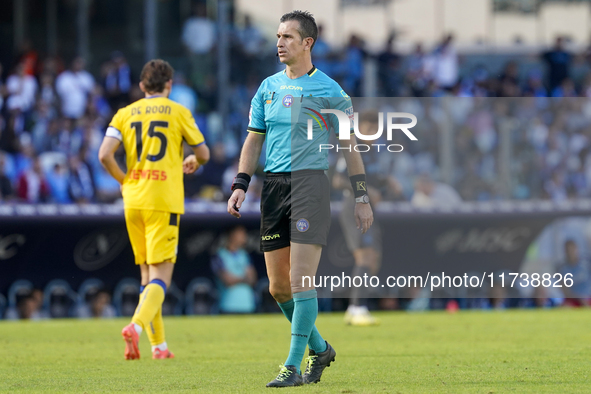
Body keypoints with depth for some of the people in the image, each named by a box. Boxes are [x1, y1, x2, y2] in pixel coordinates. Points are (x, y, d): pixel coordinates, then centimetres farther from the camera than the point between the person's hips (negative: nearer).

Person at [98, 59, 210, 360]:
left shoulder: (125, 114, 8)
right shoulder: (178, 112, 2)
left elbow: (104, 155, -4)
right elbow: (203, 153, 6)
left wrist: (123, 180, 12)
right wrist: (193, 162, 30)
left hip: (133, 200, 4)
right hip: (164, 201, -4)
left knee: (147, 273, 14)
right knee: (161, 276, -7)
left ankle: (158, 344, 13)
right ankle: (136, 326, -31)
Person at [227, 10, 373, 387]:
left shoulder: (328, 90, 0)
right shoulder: (269, 87, 13)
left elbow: (348, 145, 4)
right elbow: (254, 140, 17)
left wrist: (362, 197, 1)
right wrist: (241, 185, 5)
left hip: (310, 182, -5)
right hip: (273, 186, 5)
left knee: (301, 281, -13)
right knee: (278, 288, 5)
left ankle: (294, 365, -9)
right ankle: (320, 349, 24)